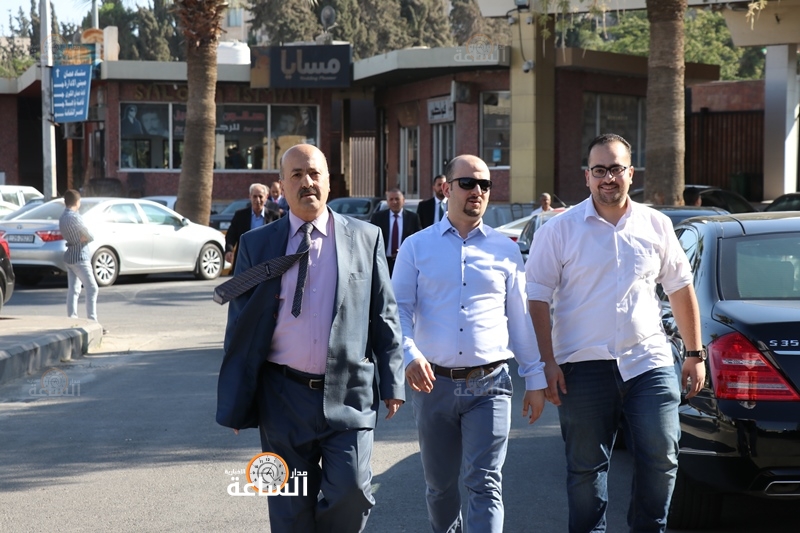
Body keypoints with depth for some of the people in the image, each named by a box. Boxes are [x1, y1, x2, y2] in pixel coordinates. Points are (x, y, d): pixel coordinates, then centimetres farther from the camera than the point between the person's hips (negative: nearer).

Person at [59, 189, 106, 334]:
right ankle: (92, 323, -12)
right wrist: (84, 238, 5)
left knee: (73, 290, 9)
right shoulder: (75, 217, -18)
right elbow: (90, 237, -14)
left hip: (70, 256, 9)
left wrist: (81, 238, -4)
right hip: (80, 257, -9)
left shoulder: (63, 217, 10)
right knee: (92, 289, -7)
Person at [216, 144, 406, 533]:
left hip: (348, 394, -1)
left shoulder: (366, 238, 5)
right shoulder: (256, 245, 6)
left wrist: (392, 383, 3)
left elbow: (384, 314, 8)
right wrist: (235, 405, 3)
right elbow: (240, 325, 6)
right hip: (284, 395, 1)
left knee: (350, 490, -13)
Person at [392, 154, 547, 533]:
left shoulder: (505, 250, 8)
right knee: (439, 484, 14)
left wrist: (535, 379, 9)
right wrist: (409, 354, -19)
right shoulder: (416, 247, 6)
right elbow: (400, 309, 0)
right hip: (433, 383, 1)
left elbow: (520, 317, 11)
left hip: (489, 384, -1)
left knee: (485, 484, -9)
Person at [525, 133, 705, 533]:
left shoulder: (655, 225, 8)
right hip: (584, 367, -2)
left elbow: (680, 289, 14)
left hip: (648, 362, 2)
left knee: (661, 459, 2)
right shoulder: (560, 230, -1)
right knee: (586, 467, 6)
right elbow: (538, 298, -2)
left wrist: (695, 354, 12)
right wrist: (547, 362, -8)